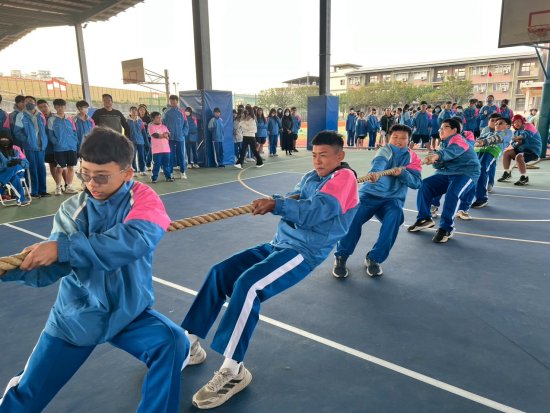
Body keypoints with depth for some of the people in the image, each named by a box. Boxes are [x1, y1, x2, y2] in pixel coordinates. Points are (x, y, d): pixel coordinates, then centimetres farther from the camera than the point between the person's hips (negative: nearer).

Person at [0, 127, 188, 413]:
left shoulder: (143, 199, -16)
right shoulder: (71, 209, -6)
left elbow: (133, 241, -36)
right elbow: (50, 269, -11)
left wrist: (63, 247, -38)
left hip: (129, 312, -2)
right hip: (76, 314, 3)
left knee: (173, 343, -26)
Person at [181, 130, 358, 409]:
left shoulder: (345, 177, -6)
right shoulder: (311, 177, 19)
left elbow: (313, 213, -20)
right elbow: (295, 204, 11)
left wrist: (277, 204, -26)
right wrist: (289, 200, -10)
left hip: (303, 253, -9)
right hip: (278, 244, 9)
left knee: (247, 285, -28)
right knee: (219, 273, 0)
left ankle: (233, 370, -17)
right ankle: (189, 344, 9)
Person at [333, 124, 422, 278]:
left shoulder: (412, 158, 11)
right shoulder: (386, 150, 1)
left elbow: (416, 183, 1)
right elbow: (379, 162, -23)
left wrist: (402, 173, -18)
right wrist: (374, 173, -47)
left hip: (392, 199, 2)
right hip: (370, 193, -2)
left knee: (395, 215, -32)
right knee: (353, 217, -30)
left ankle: (374, 258, -16)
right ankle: (341, 257, -9)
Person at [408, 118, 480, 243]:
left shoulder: (458, 139, -12)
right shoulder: (444, 142, 14)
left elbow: (452, 151, -36)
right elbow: (440, 164, 10)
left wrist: (437, 155, -56)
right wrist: (436, 161, -15)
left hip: (466, 173, -8)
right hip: (447, 173, 8)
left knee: (452, 193, -33)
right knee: (424, 185, -6)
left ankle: (446, 228, -22)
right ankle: (424, 219, 2)